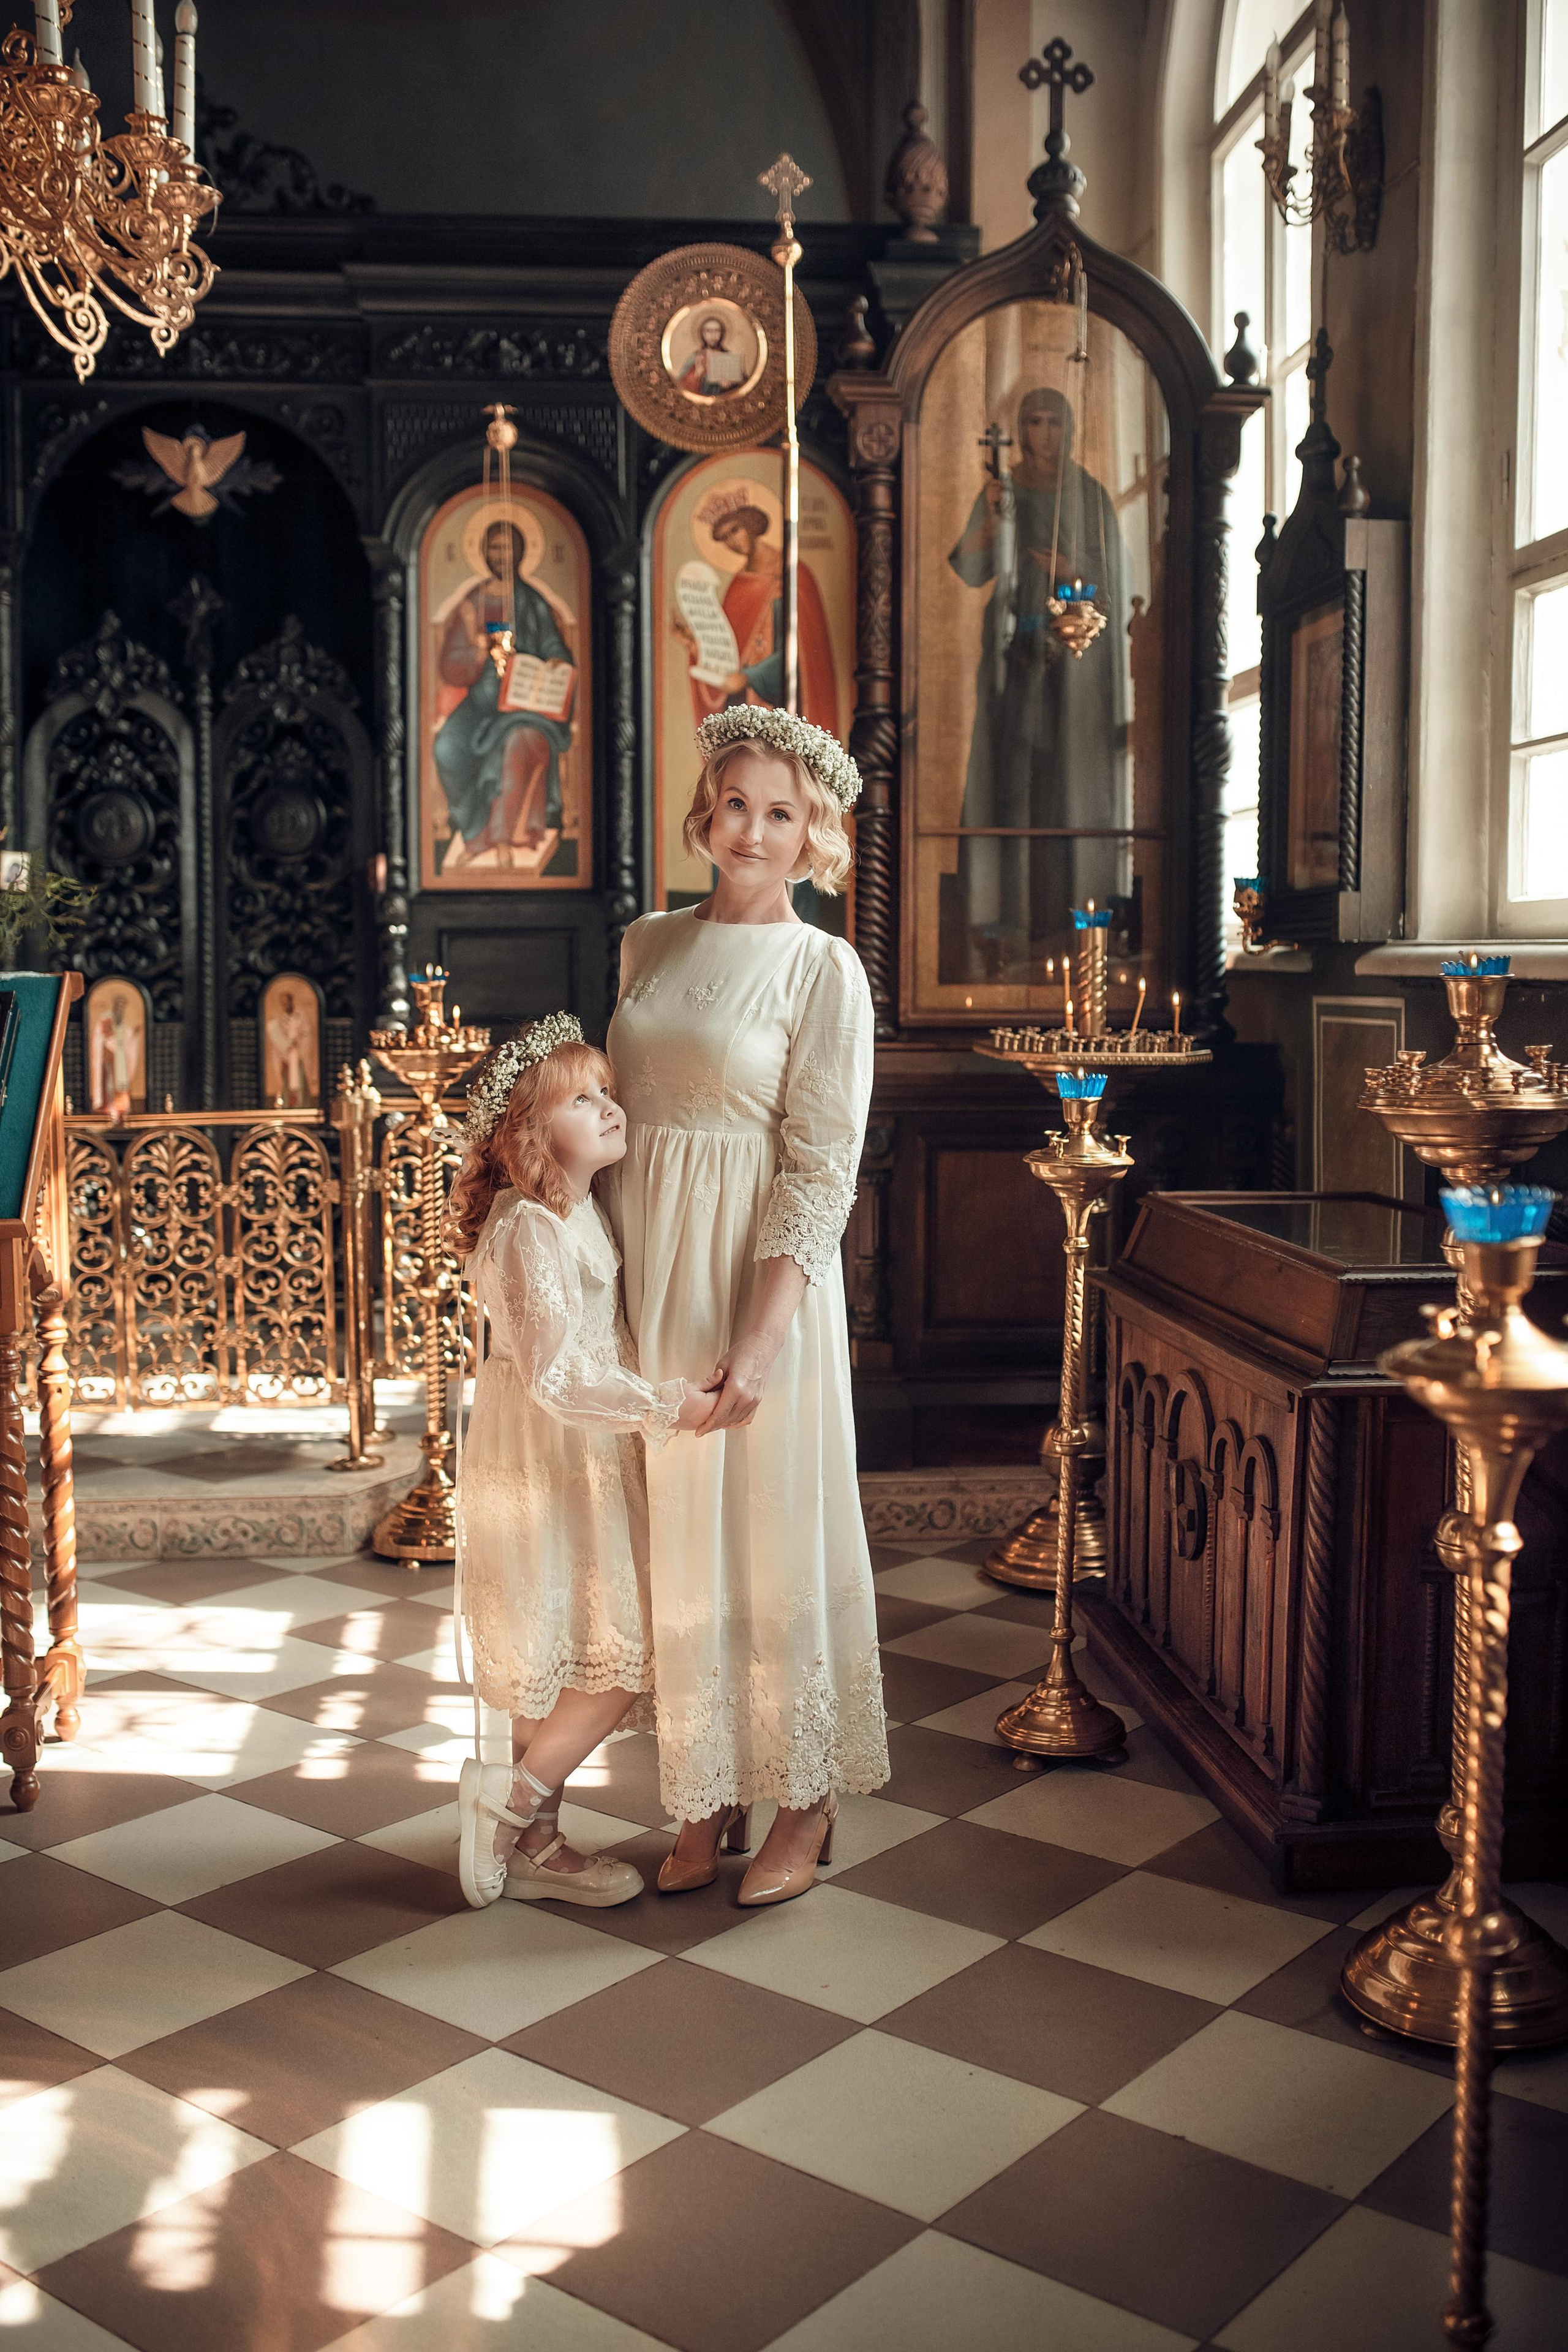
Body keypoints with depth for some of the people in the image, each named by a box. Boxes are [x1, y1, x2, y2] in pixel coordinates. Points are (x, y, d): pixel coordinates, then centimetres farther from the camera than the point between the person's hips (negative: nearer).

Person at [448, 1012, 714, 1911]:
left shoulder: (585, 1213, 10)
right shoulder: (526, 1230, -21)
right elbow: (556, 1376, -26)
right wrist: (670, 1405, -24)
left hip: (590, 1461, 9)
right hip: (547, 1466, -9)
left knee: (565, 1667, 13)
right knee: (616, 1660, -6)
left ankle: (535, 1842, 23)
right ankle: (512, 1798, 8)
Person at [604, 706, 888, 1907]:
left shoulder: (826, 971, -6)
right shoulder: (650, 944, 10)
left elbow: (820, 1174, -11)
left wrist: (764, 1333, -18)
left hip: (759, 1270, -5)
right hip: (646, 1268, 5)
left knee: (775, 1532, 3)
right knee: (675, 1538, 10)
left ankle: (805, 1807, 19)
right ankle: (705, 1801, 24)